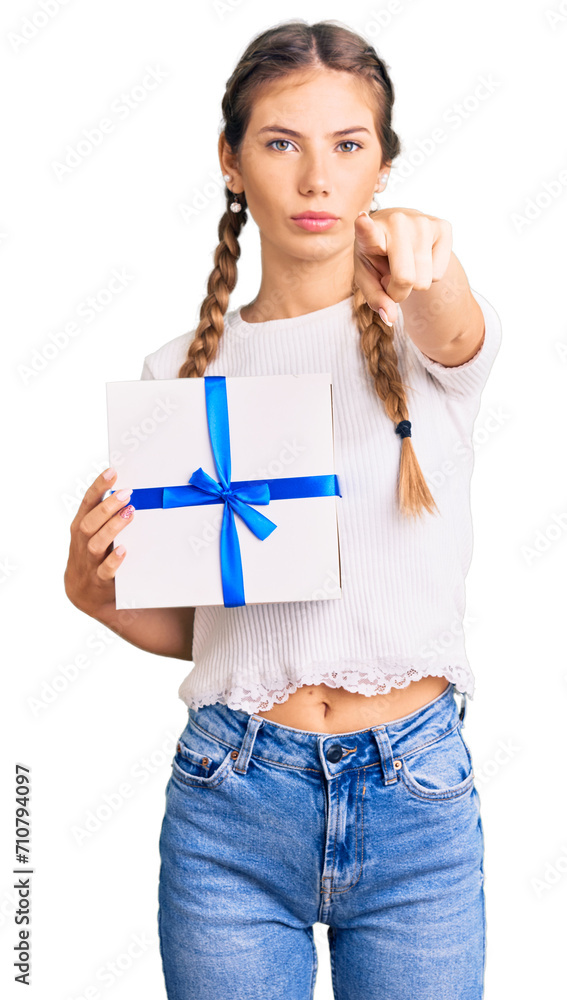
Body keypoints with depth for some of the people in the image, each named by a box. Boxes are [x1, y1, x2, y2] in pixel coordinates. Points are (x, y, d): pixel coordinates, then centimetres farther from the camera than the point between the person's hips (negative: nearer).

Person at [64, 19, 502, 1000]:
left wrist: (426, 269, -48)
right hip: (232, 802, 1)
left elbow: (452, 332, -26)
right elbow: (183, 625, 10)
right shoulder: (178, 373, 4)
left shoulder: (425, 330, 1)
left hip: (416, 796, -1)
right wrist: (95, 590, -10)